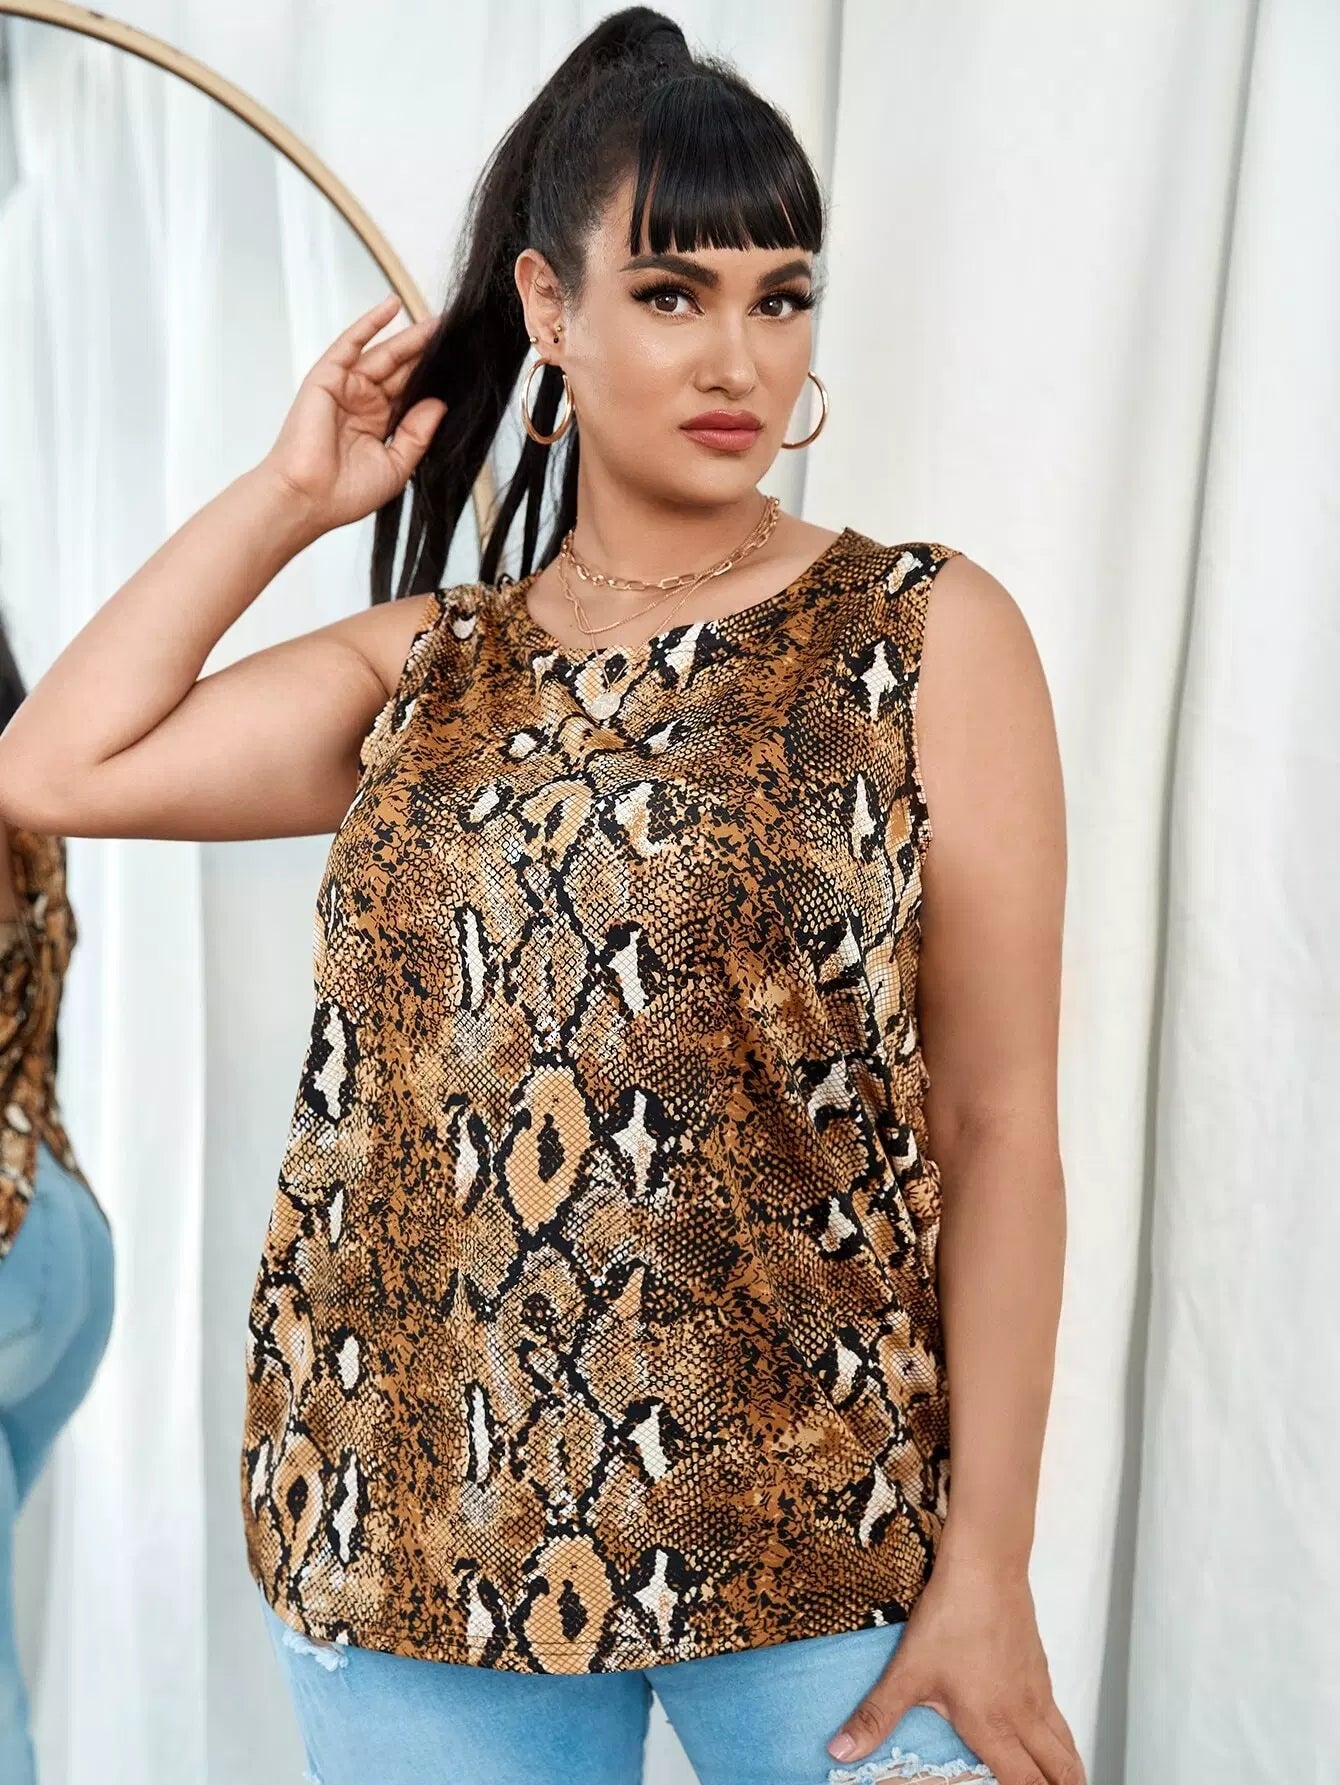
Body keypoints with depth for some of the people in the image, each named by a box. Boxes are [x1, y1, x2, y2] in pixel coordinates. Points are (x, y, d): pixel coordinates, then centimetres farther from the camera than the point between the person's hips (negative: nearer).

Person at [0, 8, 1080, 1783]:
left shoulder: (928, 633, -3)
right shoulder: (430, 668, 7)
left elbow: (998, 1116, -6)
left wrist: (988, 1568, -9)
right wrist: (289, 494, 3)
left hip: (816, 1537, -2)